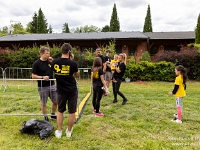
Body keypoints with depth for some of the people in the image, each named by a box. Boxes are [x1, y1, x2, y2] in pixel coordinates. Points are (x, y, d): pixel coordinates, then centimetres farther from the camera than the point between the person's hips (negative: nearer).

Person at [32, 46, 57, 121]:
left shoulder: (50, 61, 4)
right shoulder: (36, 63, -10)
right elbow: (33, 76, -8)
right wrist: (42, 77, -22)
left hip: (52, 85, 5)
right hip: (42, 87, -4)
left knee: (56, 101, 12)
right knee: (43, 103, 9)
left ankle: (53, 114, 34)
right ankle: (46, 117, 27)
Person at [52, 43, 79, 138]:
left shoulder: (54, 62, -6)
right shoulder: (73, 63, -14)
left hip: (61, 90, 3)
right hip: (72, 90, -3)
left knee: (60, 111, 18)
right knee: (72, 112, 12)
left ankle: (59, 132, 23)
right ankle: (69, 131, 25)